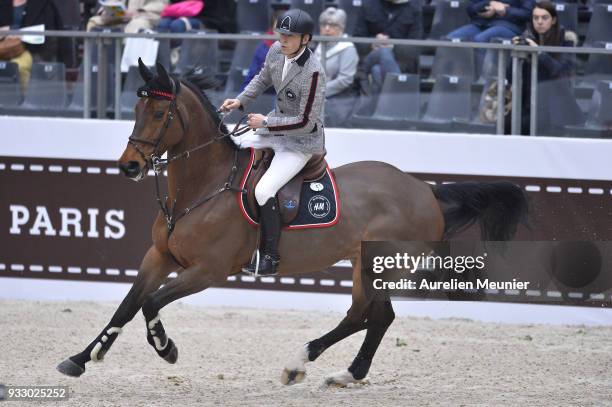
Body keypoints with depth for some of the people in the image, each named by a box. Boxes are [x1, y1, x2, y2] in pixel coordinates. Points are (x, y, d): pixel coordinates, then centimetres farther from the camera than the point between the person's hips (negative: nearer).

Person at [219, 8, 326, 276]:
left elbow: (306, 122, -25)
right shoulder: (277, 52, -6)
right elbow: (263, 79, 17)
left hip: (302, 141, -9)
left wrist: (266, 122, -20)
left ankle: (270, 257, -9)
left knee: (264, 191, -22)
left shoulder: (312, 72, -29)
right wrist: (240, 101, 3)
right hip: (276, 130, 9)